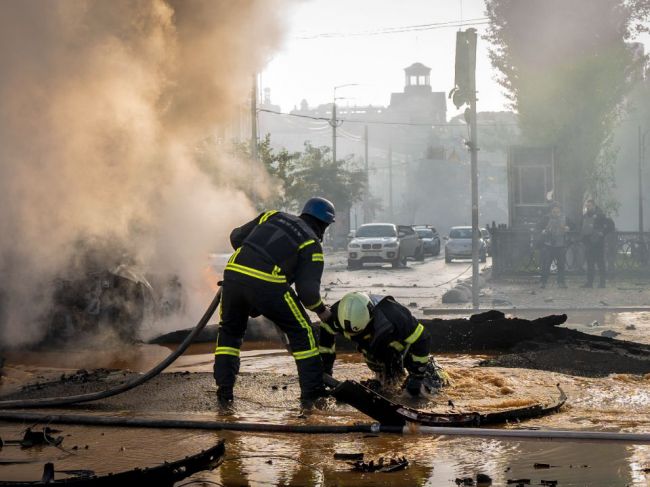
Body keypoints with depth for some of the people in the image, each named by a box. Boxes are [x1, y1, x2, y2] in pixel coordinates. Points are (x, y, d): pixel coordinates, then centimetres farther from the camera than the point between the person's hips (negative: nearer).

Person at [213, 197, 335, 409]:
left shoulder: (273, 216, 23)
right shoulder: (312, 245, 9)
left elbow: (236, 237, 26)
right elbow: (307, 290, -1)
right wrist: (321, 310, 18)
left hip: (233, 272, 4)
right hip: (267, 284, -4)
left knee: (229, 330, 25)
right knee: (301, 331, 13)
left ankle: (224, 391, 17)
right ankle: (312, 393, 13)